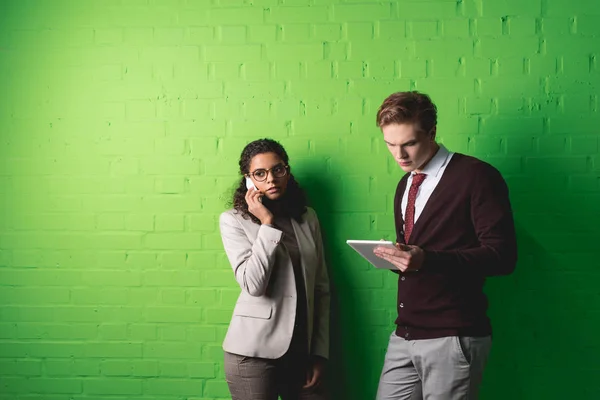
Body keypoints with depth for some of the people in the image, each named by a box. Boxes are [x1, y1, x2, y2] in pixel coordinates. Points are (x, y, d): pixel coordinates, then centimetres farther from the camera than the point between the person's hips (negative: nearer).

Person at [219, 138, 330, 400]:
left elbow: (321, 288, 9)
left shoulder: (307, 218, 7)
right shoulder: (234, 220, -4)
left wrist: (320, 352, 5)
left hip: (302, 350, 4)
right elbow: (253, 285, -16)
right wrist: (267, 223, -14)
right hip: (255, 352, -3)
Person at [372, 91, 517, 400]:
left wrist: (425, 259, -24)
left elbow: (502, 255, -15)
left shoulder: (476, 176, -8)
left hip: (453, 339, -7)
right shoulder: (405, 186, 16)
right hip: (404, 336, 7)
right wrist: (395, 257, 0)